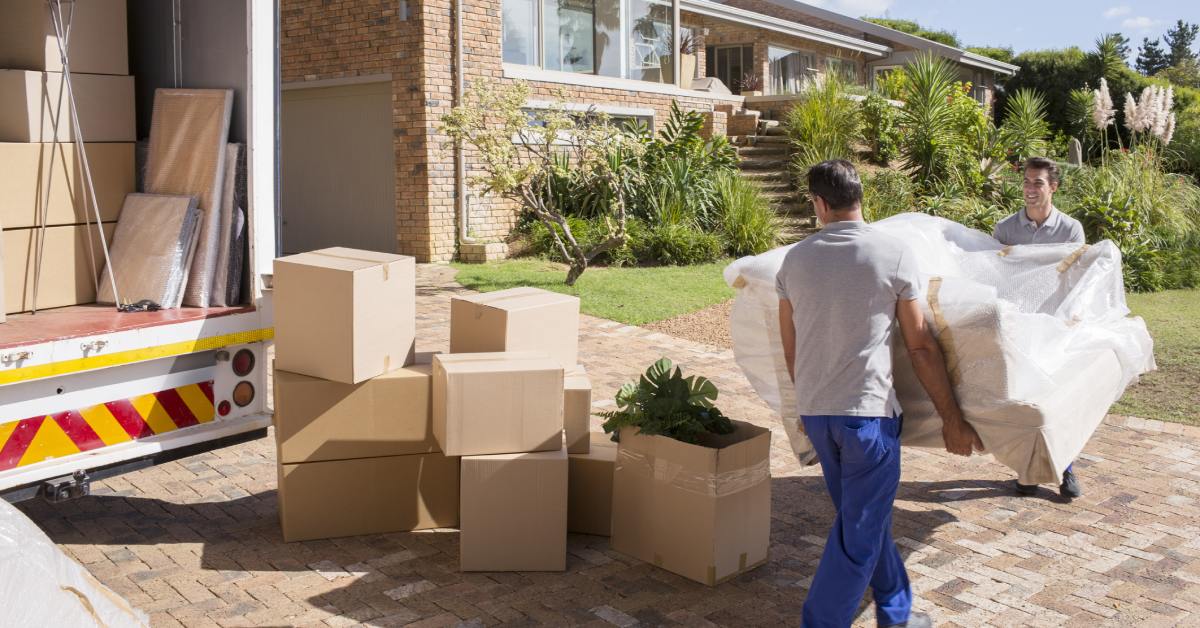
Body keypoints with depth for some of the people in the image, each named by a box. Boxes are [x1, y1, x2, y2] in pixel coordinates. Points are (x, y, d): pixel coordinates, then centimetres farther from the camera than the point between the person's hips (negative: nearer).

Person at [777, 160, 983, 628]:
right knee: (857, 536, 5)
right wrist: (952, 419, 4)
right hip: (868, 412, -5)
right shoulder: (893, 254, -9)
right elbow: (921, 347, -6)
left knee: (866, 519, 22)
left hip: (814, 413, 5)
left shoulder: (795, 259, 2)